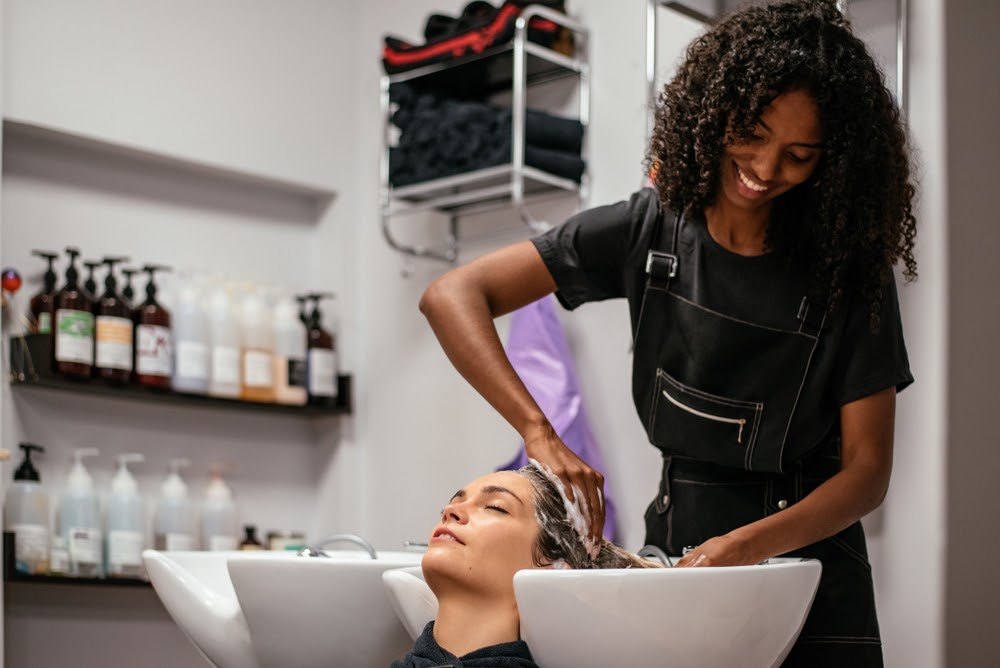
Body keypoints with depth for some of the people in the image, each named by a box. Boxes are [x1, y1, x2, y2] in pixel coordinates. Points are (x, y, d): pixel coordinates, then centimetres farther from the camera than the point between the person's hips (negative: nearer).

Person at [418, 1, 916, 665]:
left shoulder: (852, 273, -10)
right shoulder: (649, 231, -6)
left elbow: (867, 471, -10)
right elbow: (453, 296, -11)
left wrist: (745, 546, -27)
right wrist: (540, 433, -25)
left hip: (807, 567, -1)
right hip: (673, 544, 2)